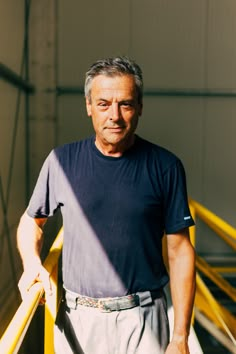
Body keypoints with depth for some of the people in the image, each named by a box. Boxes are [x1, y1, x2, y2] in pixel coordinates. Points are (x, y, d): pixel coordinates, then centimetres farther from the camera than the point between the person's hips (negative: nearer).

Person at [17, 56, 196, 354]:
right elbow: (31, 221, 13)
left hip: (143, 318, -1)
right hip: (77, 317, 2)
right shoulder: (61, 161, -2)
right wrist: (32, 263, -7)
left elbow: (179, 251, -4)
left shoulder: (165, 167, -5)